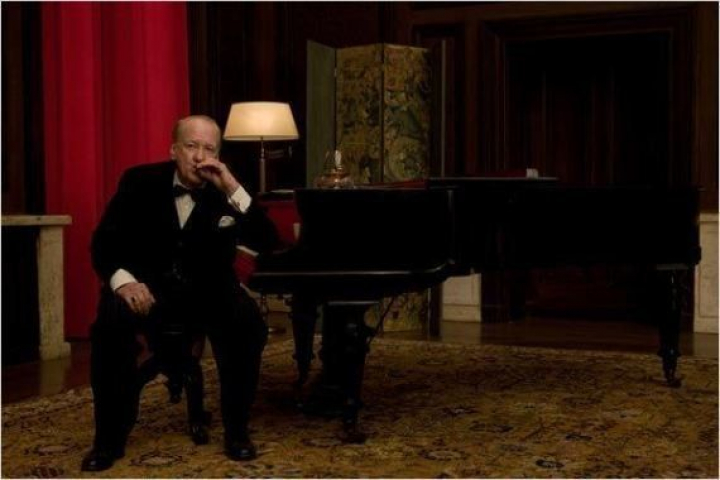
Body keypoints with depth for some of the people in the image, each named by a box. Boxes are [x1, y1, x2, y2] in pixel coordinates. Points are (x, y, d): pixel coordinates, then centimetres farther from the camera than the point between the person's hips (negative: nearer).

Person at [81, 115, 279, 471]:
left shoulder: (227, 191, -3)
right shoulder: (140, 181, -4)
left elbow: (267, 244, -15)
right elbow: (103, 241, -4)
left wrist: (233, 189, -25)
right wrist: (122, 279, -25)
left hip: (207, 290, 1)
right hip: (147, 286, 0)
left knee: (249, 323, -29)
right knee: (110, 324, -31)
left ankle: (236, 430, -9)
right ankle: (109, 439, -12)